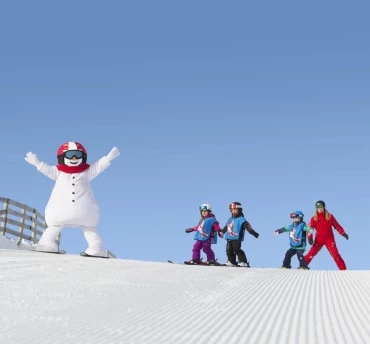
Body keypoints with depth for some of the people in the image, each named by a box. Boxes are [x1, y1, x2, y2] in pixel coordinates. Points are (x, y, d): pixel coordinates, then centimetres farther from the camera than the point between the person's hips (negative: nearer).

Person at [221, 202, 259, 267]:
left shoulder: (241, 219, -7)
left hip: (237, 239, -8)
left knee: (237, 250, -12)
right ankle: (231, 262, 16)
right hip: (229, 238, 8)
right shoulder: (230, 219, 16)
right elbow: (225, 227, 33)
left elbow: (248, 227, -17)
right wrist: (222, 232, 45)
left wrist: (254, 233, -29)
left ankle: (243, 262, -7)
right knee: (229, 250, 7)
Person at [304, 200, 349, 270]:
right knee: (311, 254, -6)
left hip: (329, 239, 0)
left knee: (335, 254, -7)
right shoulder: (314, 218, -1)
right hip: (319, 239, 0)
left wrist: (343, 233, -5)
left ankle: (343, 269, -1)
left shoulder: (329, 216, 0)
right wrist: (310, 237, -19)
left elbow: (337, 225, 4)